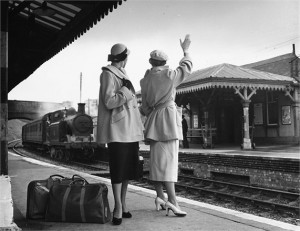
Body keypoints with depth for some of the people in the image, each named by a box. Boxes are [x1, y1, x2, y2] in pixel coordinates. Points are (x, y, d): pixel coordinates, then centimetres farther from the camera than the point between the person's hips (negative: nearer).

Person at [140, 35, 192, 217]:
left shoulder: (145, 80, 9)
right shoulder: (169, 75, -5)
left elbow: (145, 105, 13)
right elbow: (187, 68, 13)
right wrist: (186, 51, 26)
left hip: (153, 120, 5)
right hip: (169, 118, -5)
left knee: (157, 160, 9)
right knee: (169, 160, -10)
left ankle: (160, 197, 12)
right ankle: (172, 200, -16)